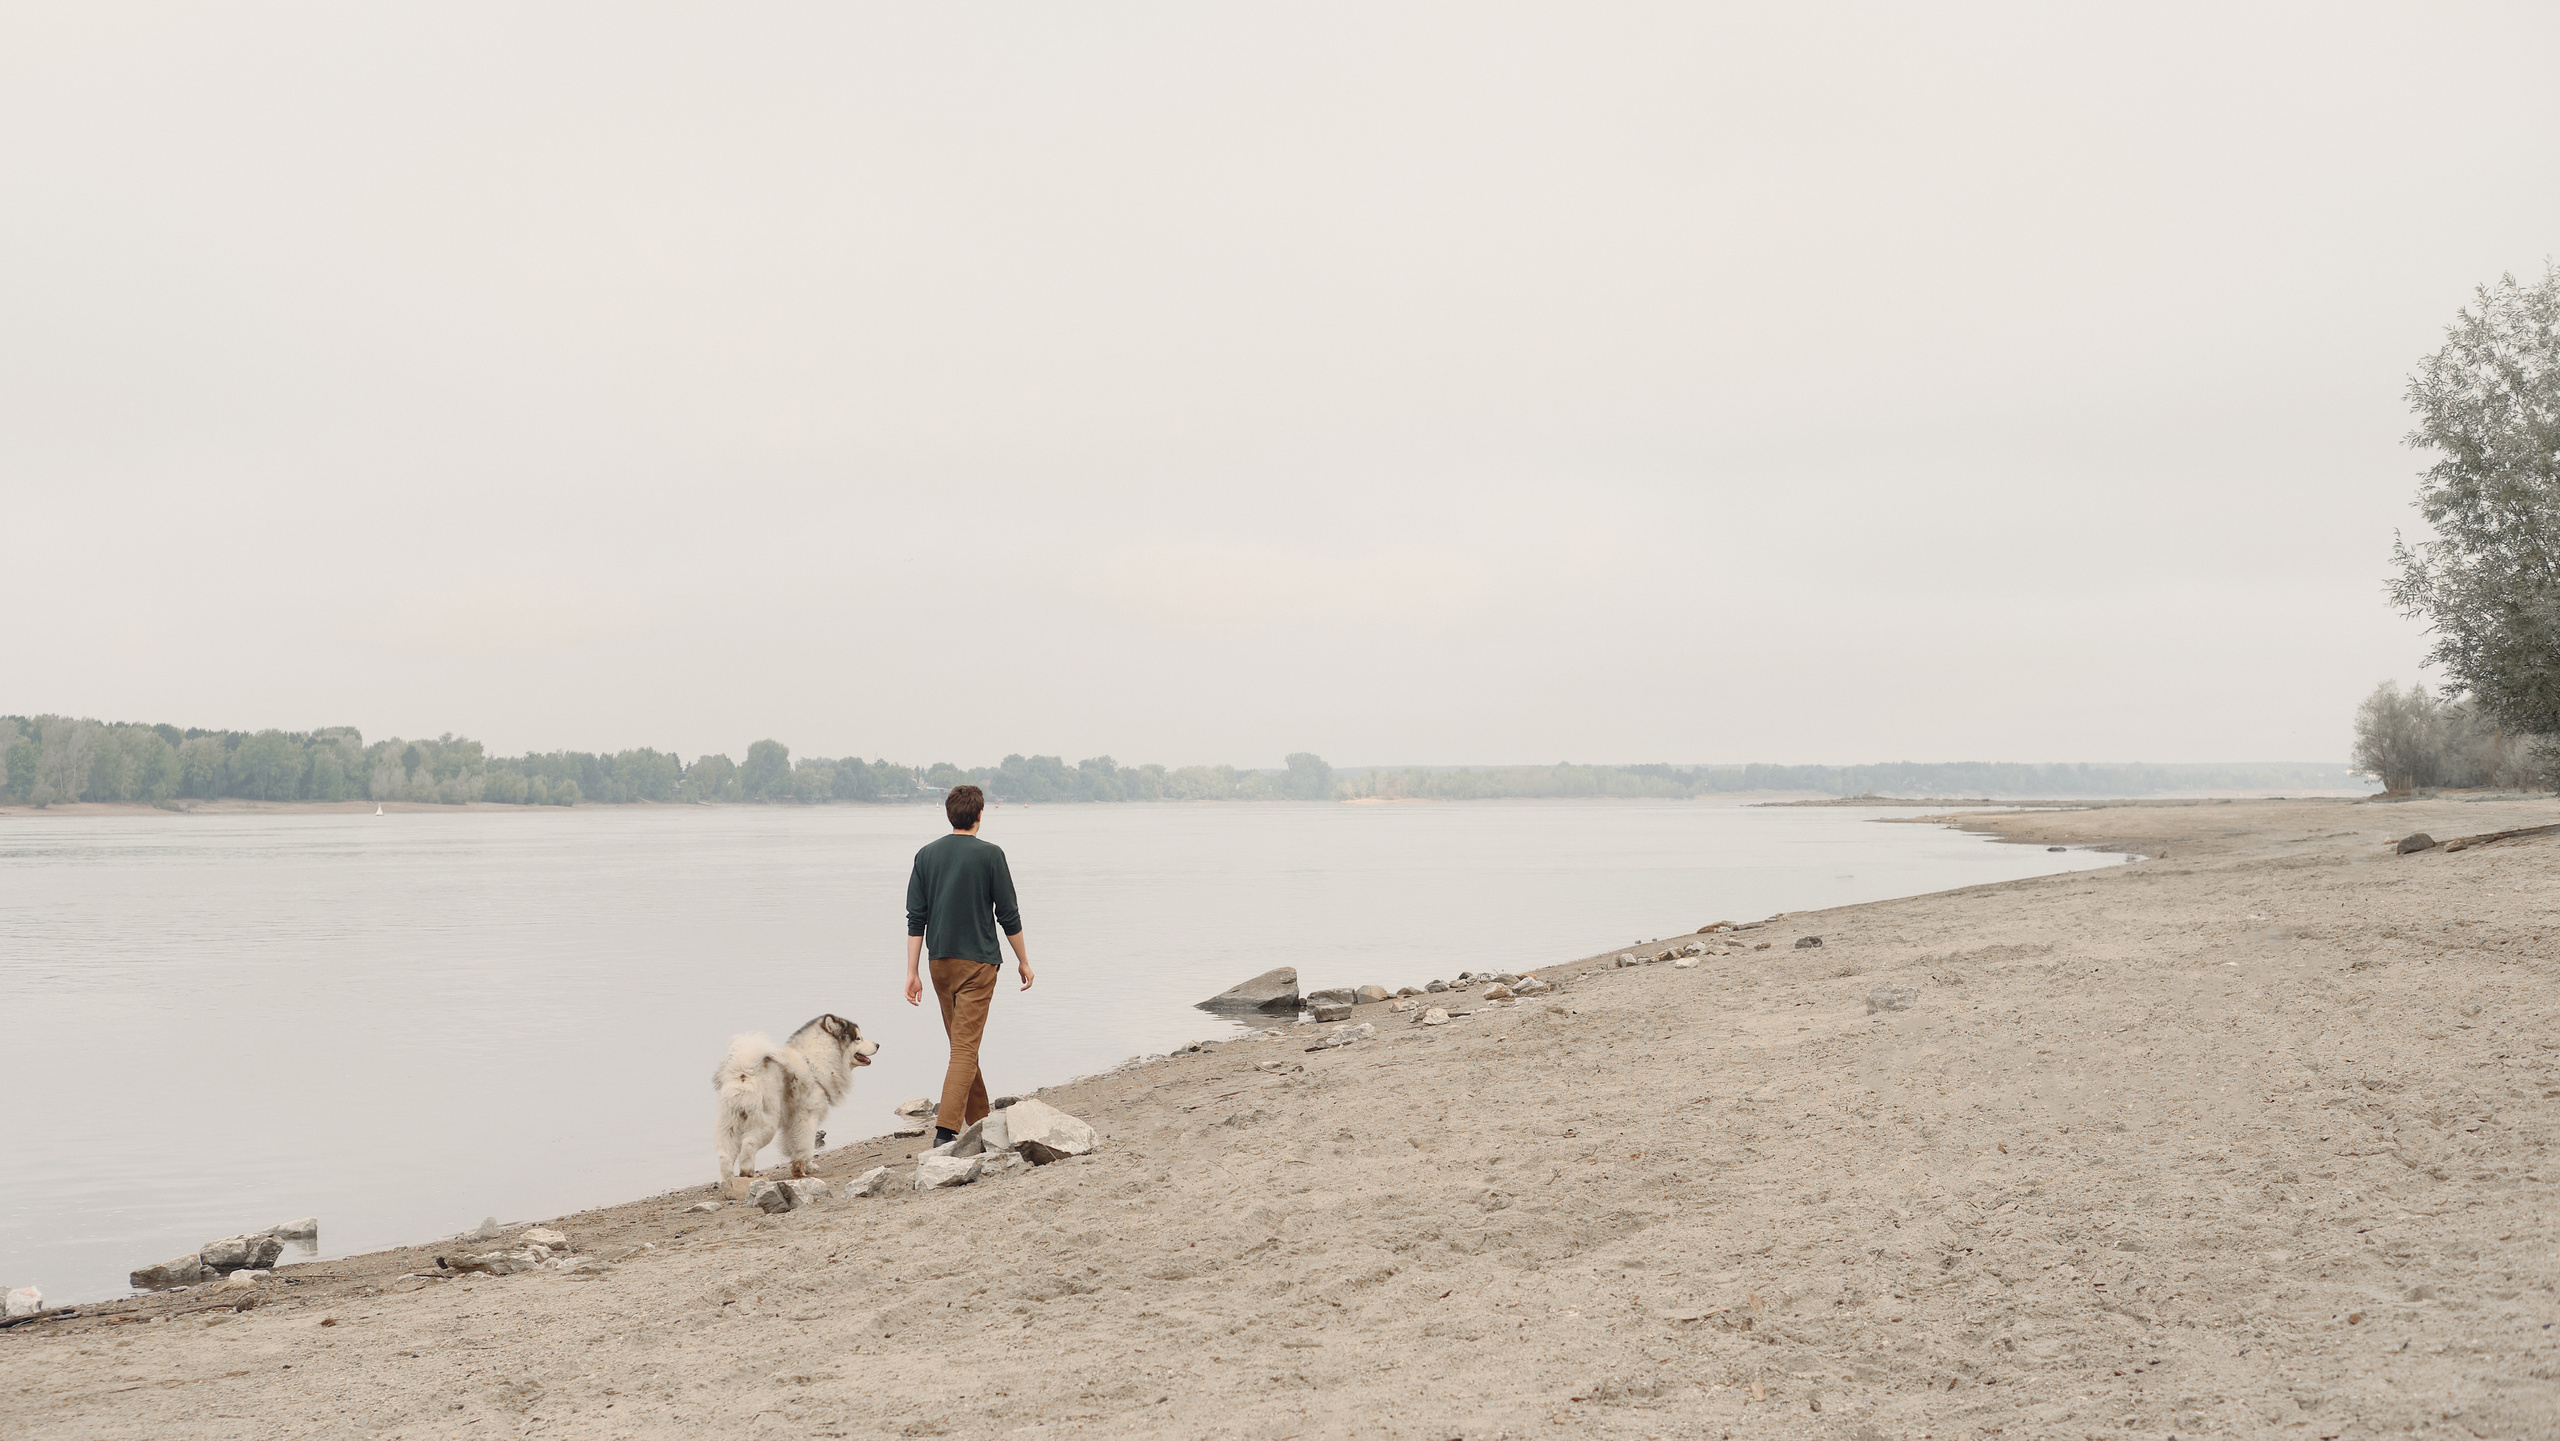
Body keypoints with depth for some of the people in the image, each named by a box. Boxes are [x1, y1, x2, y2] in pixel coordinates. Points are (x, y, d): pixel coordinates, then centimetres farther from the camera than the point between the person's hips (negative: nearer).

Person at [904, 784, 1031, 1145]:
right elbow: (1008, 915, -4)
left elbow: (915, 919, 2)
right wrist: (1024, 961, 7)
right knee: (966, 1047, -7)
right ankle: (945, 1130, -18)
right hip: (978, 962, -5)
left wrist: (912, 972, 4)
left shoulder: (926, 855, 4)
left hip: (940, 962, 5)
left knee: (961, 1043, 17)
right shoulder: (990, 855, -7)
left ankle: (979, 1121, 28)